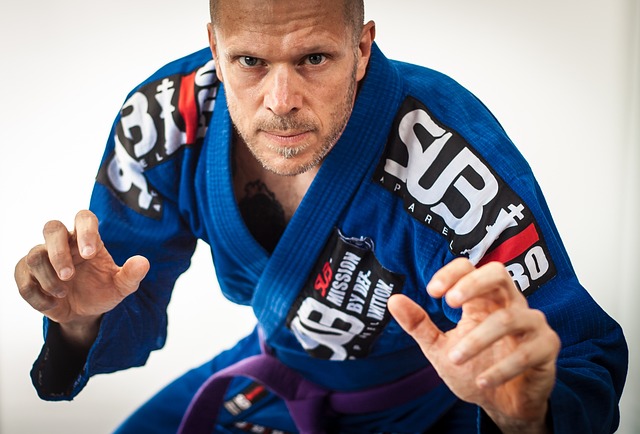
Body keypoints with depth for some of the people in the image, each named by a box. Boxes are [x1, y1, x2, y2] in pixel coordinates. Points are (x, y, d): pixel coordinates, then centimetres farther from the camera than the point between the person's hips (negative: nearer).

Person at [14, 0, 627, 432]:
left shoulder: (454, 161, -36)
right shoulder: (163, 123, -22)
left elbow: (589, 366, -31)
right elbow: (133, 312, -9)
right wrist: (87, 318, -33)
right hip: (283, 374, 4)